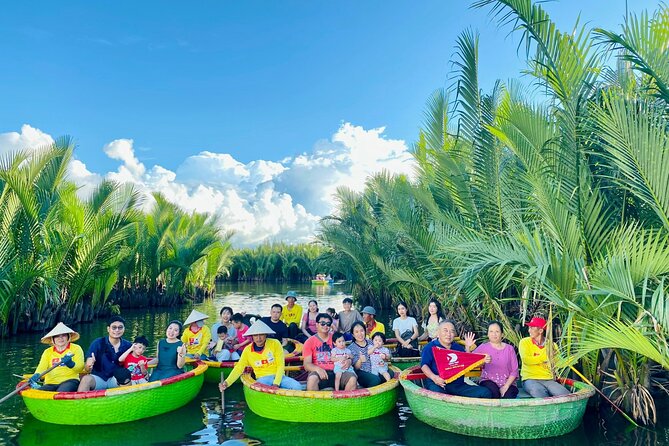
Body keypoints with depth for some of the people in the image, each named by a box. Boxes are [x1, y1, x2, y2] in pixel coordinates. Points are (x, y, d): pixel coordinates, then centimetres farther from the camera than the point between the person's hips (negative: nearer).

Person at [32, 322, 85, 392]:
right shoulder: (48, 352, 18)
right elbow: (42, 367, 2)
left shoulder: (76, 348, 9)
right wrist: (37, 375, -21)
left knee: (61, 393, -36)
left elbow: (80, 367, -4)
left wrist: (71, 364, -26)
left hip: (69, 381, -4)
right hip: (50, 384, 4)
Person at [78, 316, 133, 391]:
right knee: (87, 379, -32)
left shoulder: (128, 345, 2)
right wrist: (88, 366, -35)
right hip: (98, 378, -1)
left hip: (117, 379, 1)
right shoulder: (98, 343, -5)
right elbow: (86, 369, -12)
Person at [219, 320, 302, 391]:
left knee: (297, 387, -28)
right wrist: (227, 383, -16)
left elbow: (280, 365, -5)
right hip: (262, 378, 0)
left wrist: (276, 383, -18)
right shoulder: (247, 350, 1)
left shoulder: (275, 344, -5)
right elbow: (238, 369, 1)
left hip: (278, 376, 0)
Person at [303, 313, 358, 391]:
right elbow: (307, 364, 0)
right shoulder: (310, 342, 7)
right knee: (312, 378, -36)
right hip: (319, 373, -2)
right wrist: (317, 368, -22)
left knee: (352, 378, -26)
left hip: (336, 372, 2)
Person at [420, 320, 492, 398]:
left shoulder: (458, 348, 25)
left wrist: (467, 348, 11)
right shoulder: (430, 347, 8)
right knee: (438, 394, -43)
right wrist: (434, 377, -23)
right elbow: (424, 365, -4)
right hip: (438, 383, -5)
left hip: (458, 384, 5)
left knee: (486, 393, -14)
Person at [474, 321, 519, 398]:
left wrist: (506, 386, -9)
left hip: (507, 382, 0)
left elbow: (514, 371, 3)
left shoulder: (509, 349, 8)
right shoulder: (483, 347, 5)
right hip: (488, 381, 1)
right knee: (494, 392, -31)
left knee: (508, 397, -31)